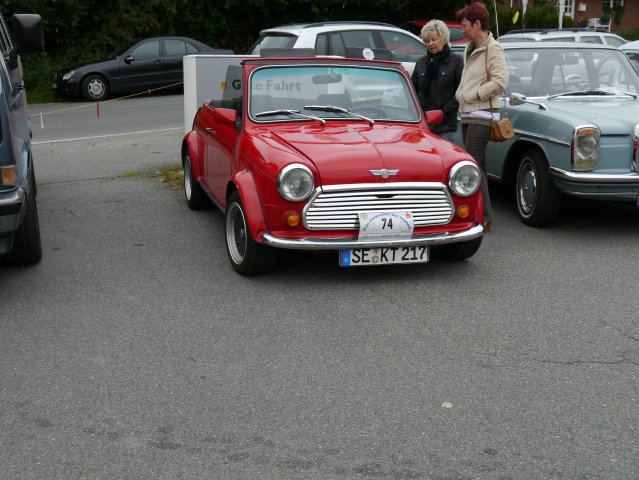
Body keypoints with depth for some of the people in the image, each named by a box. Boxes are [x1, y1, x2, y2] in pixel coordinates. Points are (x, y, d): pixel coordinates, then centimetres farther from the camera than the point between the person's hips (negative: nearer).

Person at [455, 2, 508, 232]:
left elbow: (501, 81, -20)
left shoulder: (493, 48, -10)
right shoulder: (470, 49, 16)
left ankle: (484, 218, -13)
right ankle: (481, 215, 19)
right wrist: (461, 94, 7)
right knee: (477, 166, 12)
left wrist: (473, 95, -15)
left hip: (482, 115, -9)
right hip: (468, 115, 9)